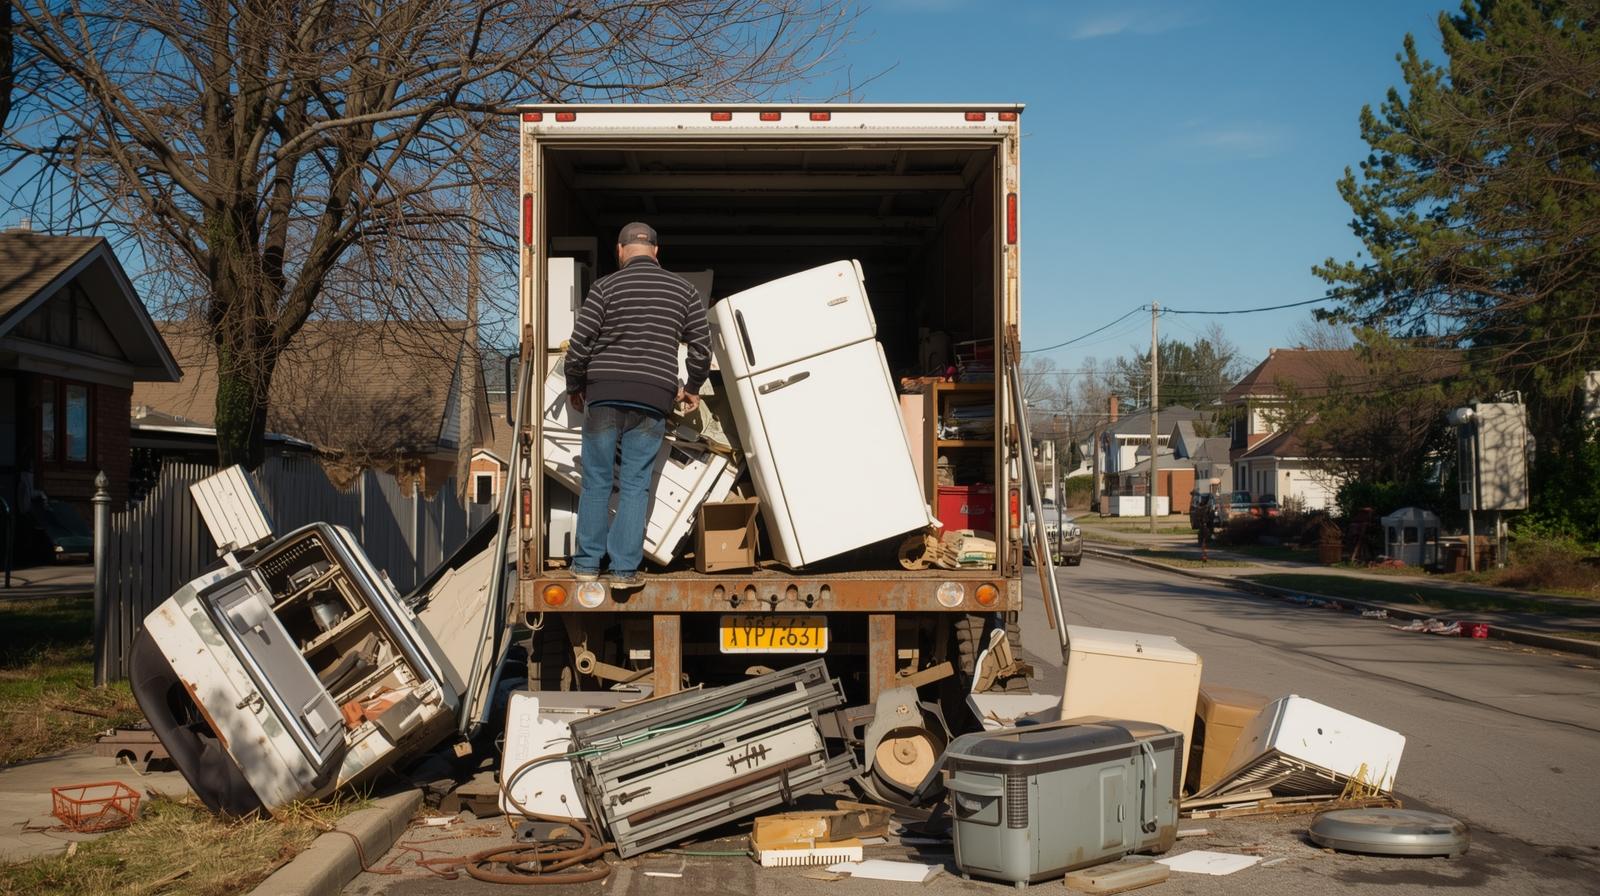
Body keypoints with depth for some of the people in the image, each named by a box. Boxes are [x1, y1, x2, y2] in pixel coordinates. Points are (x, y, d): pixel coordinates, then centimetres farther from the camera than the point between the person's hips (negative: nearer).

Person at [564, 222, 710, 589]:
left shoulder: (606, 287, 0)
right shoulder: (684, 291, 8)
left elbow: (579, 344, -3)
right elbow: (702, 349, 7)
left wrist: (574, 386, 13)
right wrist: (692, 388, 24)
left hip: (603, 396, -1)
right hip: (653, 399, 1)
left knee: (596, 480, 8)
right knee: (635, 484, 5)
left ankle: (587, 563, 14)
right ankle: (624, 568, 3)